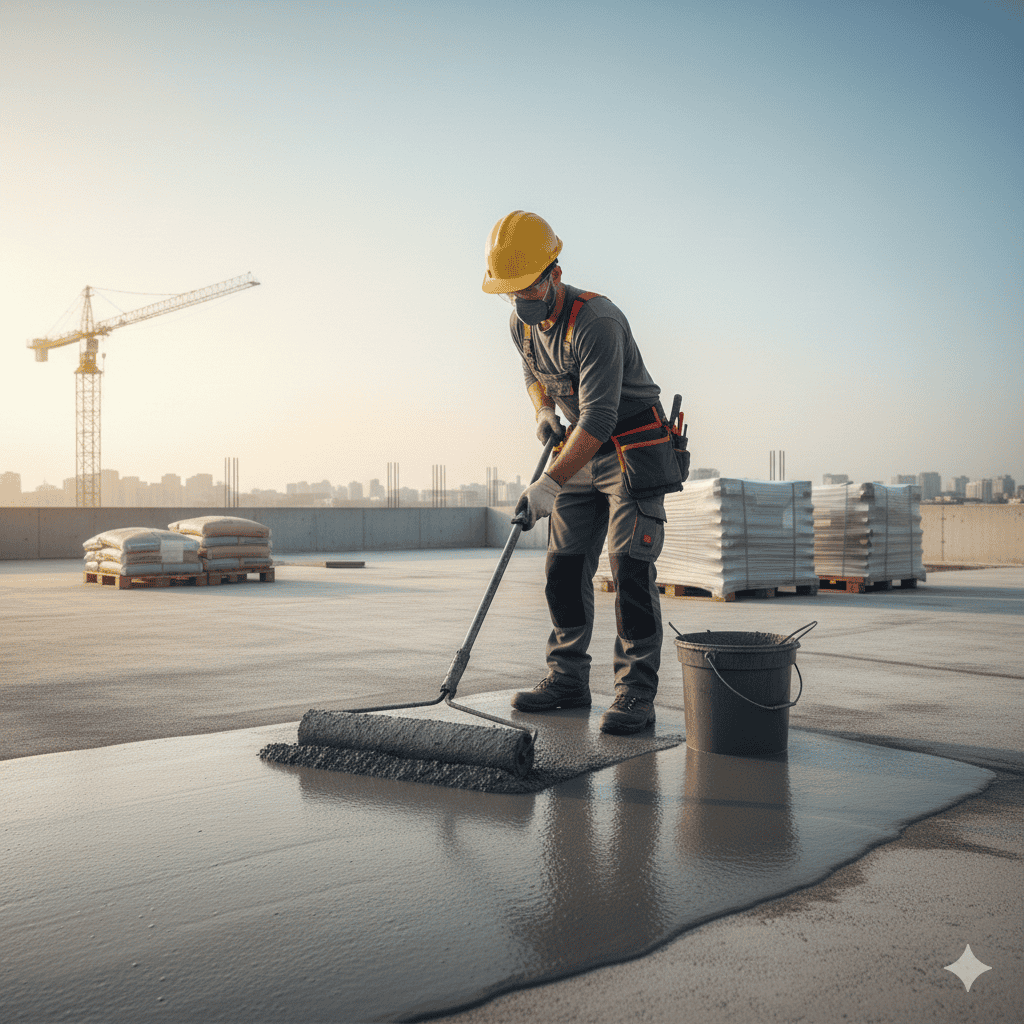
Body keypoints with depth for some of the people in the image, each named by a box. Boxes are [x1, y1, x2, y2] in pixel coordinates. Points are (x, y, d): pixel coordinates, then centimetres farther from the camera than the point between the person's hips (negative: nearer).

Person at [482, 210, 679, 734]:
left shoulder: (596, 322, -27)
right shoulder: (522, 324, 0)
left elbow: (599, 419, -33)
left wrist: (549, 484, -37)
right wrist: (544, 411, -1)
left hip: (635, 451, -8)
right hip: (582, 453, 8)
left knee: (629, 569, -14)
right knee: (564, 567, 6)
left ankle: (636, 693, -9)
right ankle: (568, 678, 16)